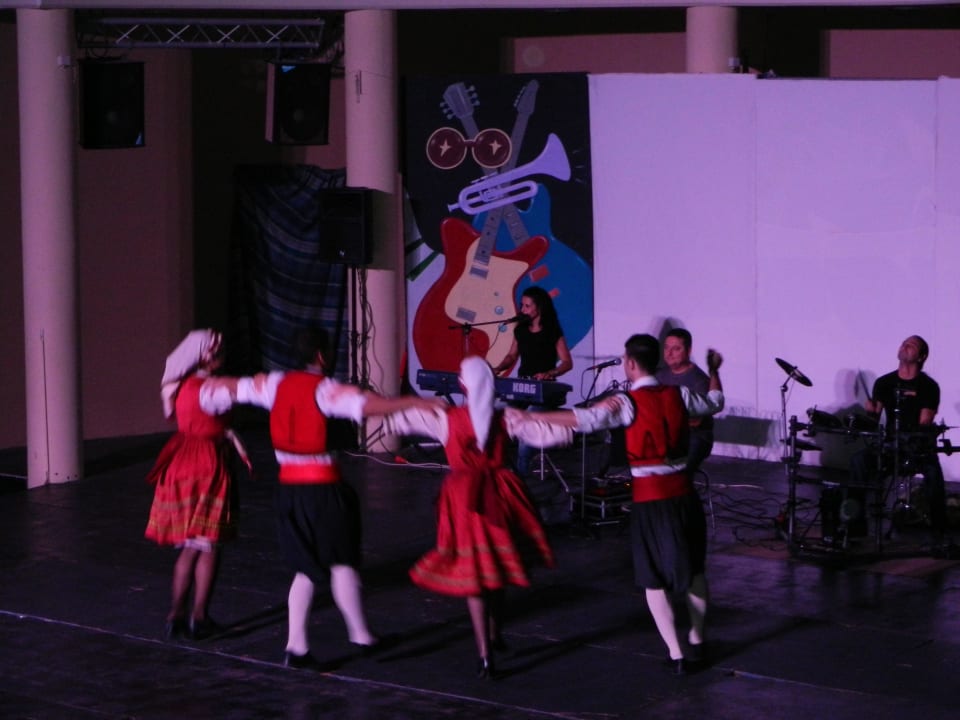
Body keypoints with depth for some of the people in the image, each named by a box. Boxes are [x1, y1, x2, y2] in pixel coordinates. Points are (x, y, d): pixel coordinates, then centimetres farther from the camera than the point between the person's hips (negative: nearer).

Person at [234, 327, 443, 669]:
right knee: (342, 561, 5)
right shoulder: (326, 389, -14)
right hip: (322, 485, -6)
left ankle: (296, 647, 9)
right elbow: (367, 405, -29)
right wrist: (414, 402, -30)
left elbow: (237, 388, 22)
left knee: (306, 567, 12)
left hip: (288, 484, 6)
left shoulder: (277, 384, 6)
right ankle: (361, 636, 11)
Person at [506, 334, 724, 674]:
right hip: (683, 491, 5)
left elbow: (585, 419, -25)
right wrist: (713, 369, 42)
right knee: (693, 568, 21)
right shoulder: (678, 394, 3)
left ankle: (676, 655, 1)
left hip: (650, 496, -5)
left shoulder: (628, 402, -12)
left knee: (654, 579, 5)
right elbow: (715, 403, 23)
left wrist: (530, 416, -24)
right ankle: (696, 640, 34)